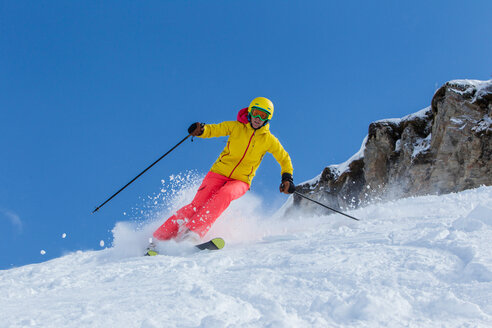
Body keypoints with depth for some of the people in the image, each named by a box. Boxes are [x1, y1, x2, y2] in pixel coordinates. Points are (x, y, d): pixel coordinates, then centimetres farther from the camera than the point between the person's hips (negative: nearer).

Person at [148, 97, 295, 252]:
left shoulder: (269, 140, 1)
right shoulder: (236, 127, -1)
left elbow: (284, 159, 14)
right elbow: (213, 130, 1)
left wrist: (287, 177, -1)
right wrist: (201, 130, -21)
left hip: (240, 181, 0)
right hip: (219, 173, 0)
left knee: (224, 194, -35)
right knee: (198, 203, -20)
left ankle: (194, 230, -44)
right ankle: (159, 237, -17)